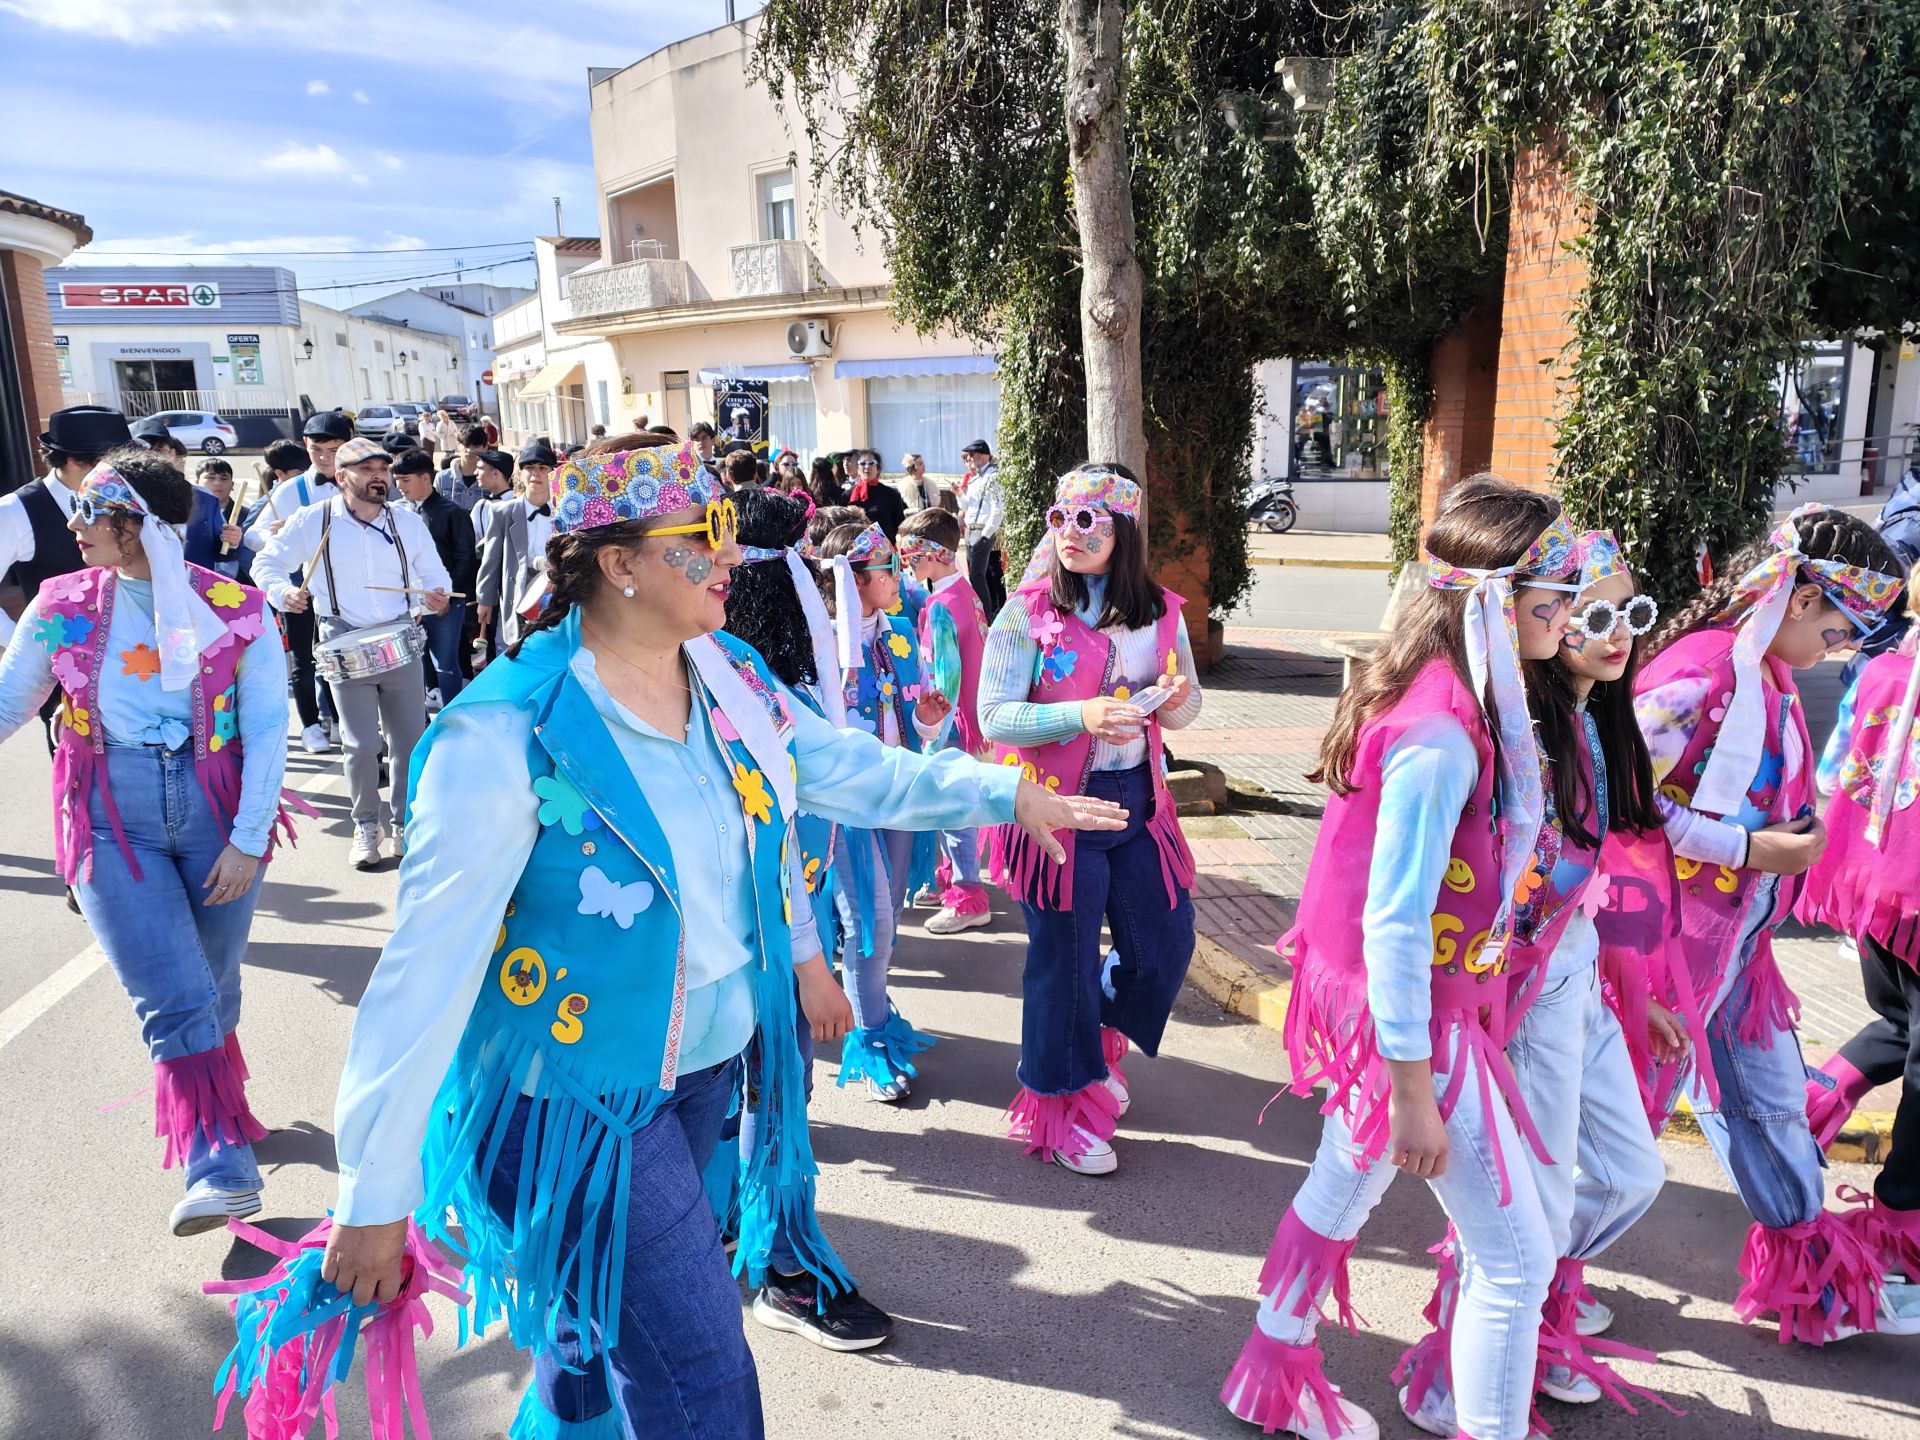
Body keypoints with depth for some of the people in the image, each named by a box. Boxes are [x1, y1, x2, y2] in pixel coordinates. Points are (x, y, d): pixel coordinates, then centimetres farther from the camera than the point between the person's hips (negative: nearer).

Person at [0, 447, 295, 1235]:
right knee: (174, 1001, -6)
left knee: (213, 990, 14)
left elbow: (267, 732, -5)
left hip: (216, 814, 0)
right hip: (111, 820, 0)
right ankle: (222, 1166, 2)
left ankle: (211, 1106, 39)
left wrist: (248, 841, -9)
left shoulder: (234, 609, -5)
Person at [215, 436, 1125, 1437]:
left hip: (715, 1055, 7)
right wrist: (374, 1202, -19)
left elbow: (852, 770, 7)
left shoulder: (730, 676, -5)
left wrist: (1006, 793, 2)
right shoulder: (512, 734, -25)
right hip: (586, 1096, -6)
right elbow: (428, 966, -23)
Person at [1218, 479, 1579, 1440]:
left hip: (1379, 998, 10)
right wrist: (1412, 1092, -21)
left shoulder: (1446, 701, 1)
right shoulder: (1442, 733, -27)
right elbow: (1394, 923, -26)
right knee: (1515, 1258, 4)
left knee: (1343, 1186, 25)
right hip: (1413, 1016, -10)